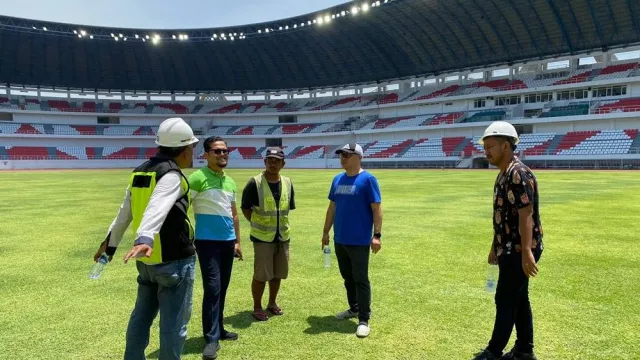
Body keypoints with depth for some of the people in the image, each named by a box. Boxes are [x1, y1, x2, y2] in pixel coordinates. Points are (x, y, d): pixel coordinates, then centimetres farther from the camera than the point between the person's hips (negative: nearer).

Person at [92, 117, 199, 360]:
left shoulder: (139, 173, 10)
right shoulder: (171, 176, -16)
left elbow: (124, 214, 17)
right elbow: (156, 210, -34)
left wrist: (110, 244, 25)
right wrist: (145, 240, -47)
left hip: (147, 260, 8)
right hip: (174, 260, -8)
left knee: (142, 315, 20)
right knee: (174, 321, 3)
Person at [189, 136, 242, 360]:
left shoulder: (230, 182, 12)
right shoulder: (197, 178, -8)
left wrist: (237, 241, 18)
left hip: (228, 241, 7)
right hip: (208, 241, -7)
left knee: (222, 288, 13)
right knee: (213, 288, -7)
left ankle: (219, 329, 26)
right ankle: (211, 338, 3)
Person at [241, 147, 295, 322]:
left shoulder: (287, 183, 4)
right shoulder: (255, 183, -12)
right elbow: (246, 208, -5)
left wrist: (279, 222, 10)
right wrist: (258, 224, -5)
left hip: (283, 237, 5)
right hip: (262, 238, -5)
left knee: (277, 273, 15)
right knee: (261, 275, 2)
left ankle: (272, 303, 33)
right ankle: (257, 307, 18)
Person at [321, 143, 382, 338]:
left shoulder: (368, 179, -10)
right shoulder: (337, 179, 9)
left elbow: (376, 208, -12)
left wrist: (377, 235, -18)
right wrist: (326, 232, 15)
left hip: (359, 241, -7)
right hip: (339, 240, 7)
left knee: (361, 280, 1)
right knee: (347, 277, 19)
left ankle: (363, 320, 10)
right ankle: (354, 308, 36)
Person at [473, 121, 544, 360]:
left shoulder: (519, 174, -19)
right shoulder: (503, 175, 12)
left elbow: (526, 215, -24)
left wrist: (527, 252, -27)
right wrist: (495, 247, 20)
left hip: (519, 250, -10)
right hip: (509, 248, 10)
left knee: (505, 300, 0)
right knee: (518, 298, 16)